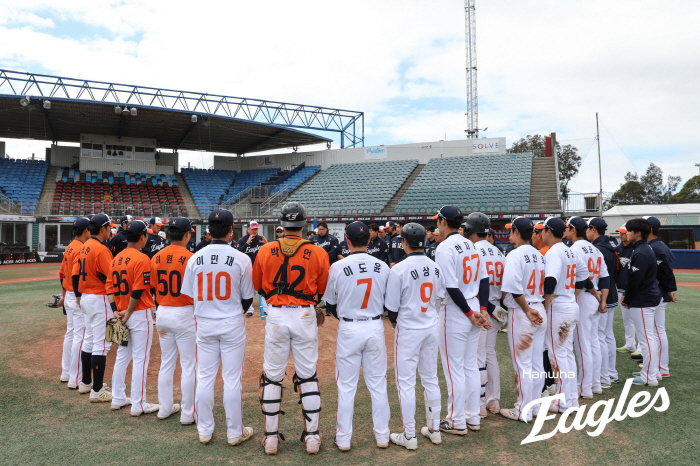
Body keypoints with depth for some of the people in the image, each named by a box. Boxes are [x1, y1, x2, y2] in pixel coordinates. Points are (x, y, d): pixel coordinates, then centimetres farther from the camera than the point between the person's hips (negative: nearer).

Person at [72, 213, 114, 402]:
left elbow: (75, 274, 15)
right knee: (101, 344, -5)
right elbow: (112, 275, -24)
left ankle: (86, 383, 30)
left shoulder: (84, 247, 10)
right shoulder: (101, 249, -18)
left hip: (85, 298, 10)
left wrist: (78, 295, 23)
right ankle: (97, 391, -1)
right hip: (99, 299, -10)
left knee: (89, 340, 18)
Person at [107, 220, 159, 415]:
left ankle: (118, 399, 29)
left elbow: (110, 287, 7)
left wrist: (115, 310, 3)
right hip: (140, 314, -8)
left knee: (122, 356, 18)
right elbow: (138, 291, -21)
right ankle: (138, 405, 7)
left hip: (121, 315, 8)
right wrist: (128, 313, -12)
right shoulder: (141, 259, -16)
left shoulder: (117, 258, 8)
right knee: (140, 359, 0)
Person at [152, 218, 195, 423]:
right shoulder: (190, 258, -16)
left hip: (162, 313, 6)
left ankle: (165, 408, 29)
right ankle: (188, 414, 12)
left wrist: (164, 309, 15)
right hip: (184, 314, -6)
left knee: (166, 363, 18)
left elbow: (155, 289, 7)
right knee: (188, 366, 4)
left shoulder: (156, 258, 2)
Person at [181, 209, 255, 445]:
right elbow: (247, 297, -3)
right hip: (232, 324, -3)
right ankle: (235, 433, 17)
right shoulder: (241, 259, -11)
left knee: (204, 377, 12)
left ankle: (204, 431, 24)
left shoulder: (195, 258, -2)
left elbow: (188, 295, 5)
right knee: (232, 379, 5)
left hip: (204, 324, 3)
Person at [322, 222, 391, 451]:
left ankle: (343, 438, 20)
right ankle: (382, 435, 24)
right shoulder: (383, 267, -5)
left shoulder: (337, 267, -12)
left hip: (348, 329, -2)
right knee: (378, 383, 14)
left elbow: (330, 304, -1)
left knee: (346, 385, 10)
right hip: (375, 328, 2)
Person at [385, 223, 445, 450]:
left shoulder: (399, 269, -17)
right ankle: (434, 429, 28)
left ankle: (409, 436, 13)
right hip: (431, 328, 6)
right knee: (431, 379, 17)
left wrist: (394, 321, 6)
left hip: (408, 330, -6)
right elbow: (440, 298, 7)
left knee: (406, 382, 5)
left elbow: (392, 306, -12)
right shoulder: (436, 267, 0)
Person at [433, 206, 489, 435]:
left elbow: (452, 287, -21)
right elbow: (484, 279, 7)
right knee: (471, 366, 17)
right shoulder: (470, 245, 8)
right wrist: (482, 310, 4)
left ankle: (457, 422, 15)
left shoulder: (444, 248, -17)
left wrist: (470, 313, -13)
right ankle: (473, 417, 28)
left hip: (455, 313, -8)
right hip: (474, 309, 8)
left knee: (454, 369, 4)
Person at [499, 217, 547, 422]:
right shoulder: (540, 256, 10)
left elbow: (514, 289, -24)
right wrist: (534, 310, 6)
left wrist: (527, 310, -14)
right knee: (536, 363, 14)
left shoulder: (515, 255, -14)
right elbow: (545, 286, 9)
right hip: (539, 312, 8)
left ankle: (523, 411, 10)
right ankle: (535, 406, 26)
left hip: (521, 314, -8)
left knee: (522, 364, 1)